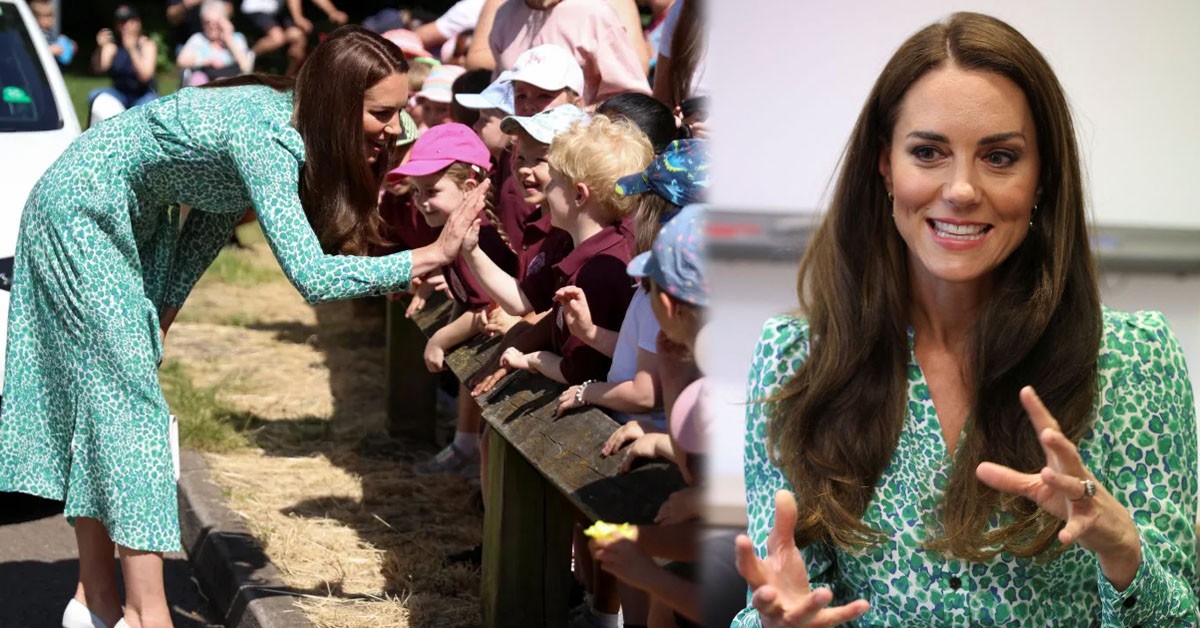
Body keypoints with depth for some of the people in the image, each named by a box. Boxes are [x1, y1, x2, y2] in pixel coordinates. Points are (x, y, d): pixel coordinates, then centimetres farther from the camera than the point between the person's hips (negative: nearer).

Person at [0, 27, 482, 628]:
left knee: (103, 390, 9)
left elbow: (215, 211, 7)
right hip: (80, 212, -9)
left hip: (136, 218, 9)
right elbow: (311, 276, -41)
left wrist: (163, 311, 11)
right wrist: (435, 255, -37)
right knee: (124, 397, -11)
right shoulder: (266, 136, -34)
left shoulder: (290, 123, -7)